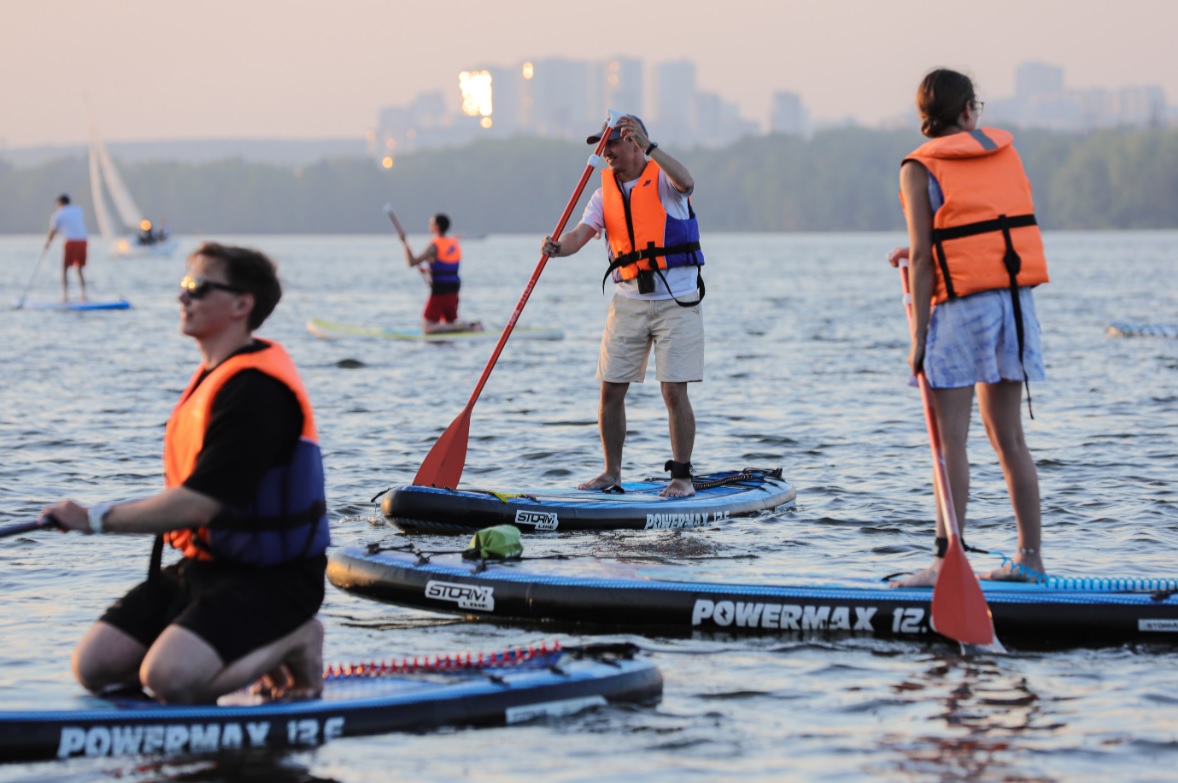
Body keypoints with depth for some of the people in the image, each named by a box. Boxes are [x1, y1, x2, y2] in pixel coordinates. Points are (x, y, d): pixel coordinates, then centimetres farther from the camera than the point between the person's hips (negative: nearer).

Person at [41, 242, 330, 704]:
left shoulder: (255, 389, -21)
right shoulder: (214, 373, 13)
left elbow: (197, 505, -26)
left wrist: (97, 519, -20)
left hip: (271, 579, -9)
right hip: (203, 566, 9)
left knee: (168, 678, -30)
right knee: (95, 666, -4)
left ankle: (291, 644, -4)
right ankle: (254, 652, 8)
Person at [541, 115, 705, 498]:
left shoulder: (662, 179, -5)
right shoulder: (606, 192, 8)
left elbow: (686, 183, -29)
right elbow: (582, 233, -6)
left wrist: (648, 146, -38)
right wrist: (558, 247, -28)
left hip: (676, 301, -5)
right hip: (628, 301, 5)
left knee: (674, 392, -7)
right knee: (611, 391, 4)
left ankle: (682, 476, 2)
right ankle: (612, 472, 16)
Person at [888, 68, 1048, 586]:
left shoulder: (920, 168, -4)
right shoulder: (1004, 149, 11)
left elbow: (922, 260, -10)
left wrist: (918, 338, -8)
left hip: (962, 305, -5)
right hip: (1015, 302, 6)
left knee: (950, 440, -5)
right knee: (1008, 437, 11)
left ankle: (948, 558, -12)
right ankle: (1030, 557, 12)